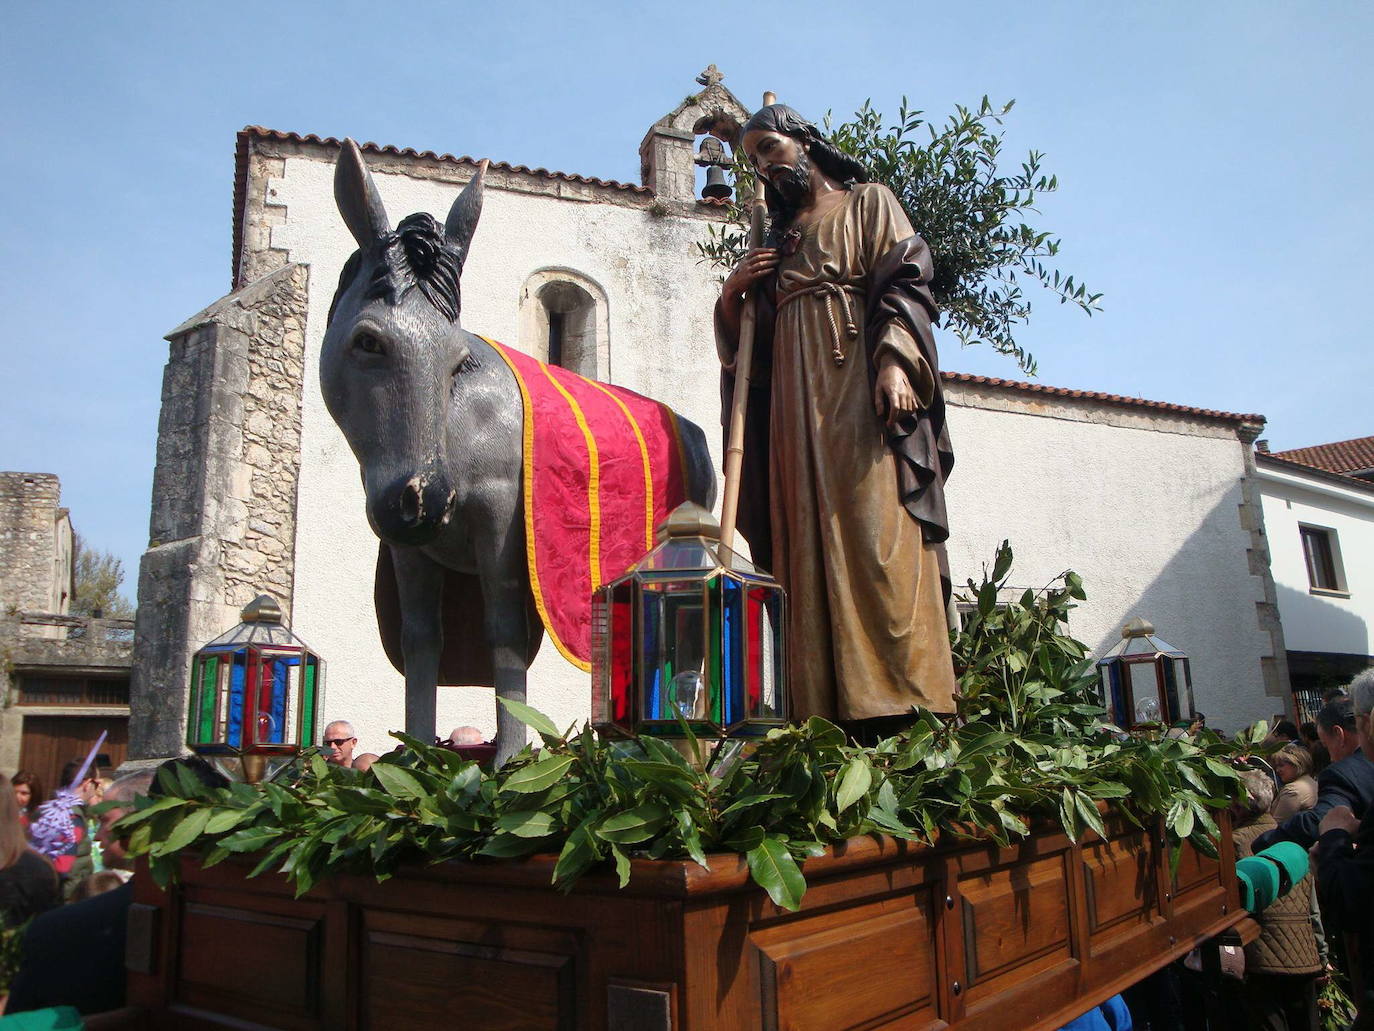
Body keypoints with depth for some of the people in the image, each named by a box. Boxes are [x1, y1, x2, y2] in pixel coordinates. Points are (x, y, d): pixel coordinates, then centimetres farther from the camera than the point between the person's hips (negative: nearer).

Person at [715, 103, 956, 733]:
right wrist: (732, 295, 4)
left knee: (875, 531, -16)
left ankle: (902, 700, -18)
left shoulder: (868, 203, 16)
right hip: (794, 400, 5)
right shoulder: (777, 240, 30)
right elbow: (744, 341, 25)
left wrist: (894, 363, -18)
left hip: (859, 388, -5)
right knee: (806, 545, -5)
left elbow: (904, 280, -2)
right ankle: (825, 712, -7)